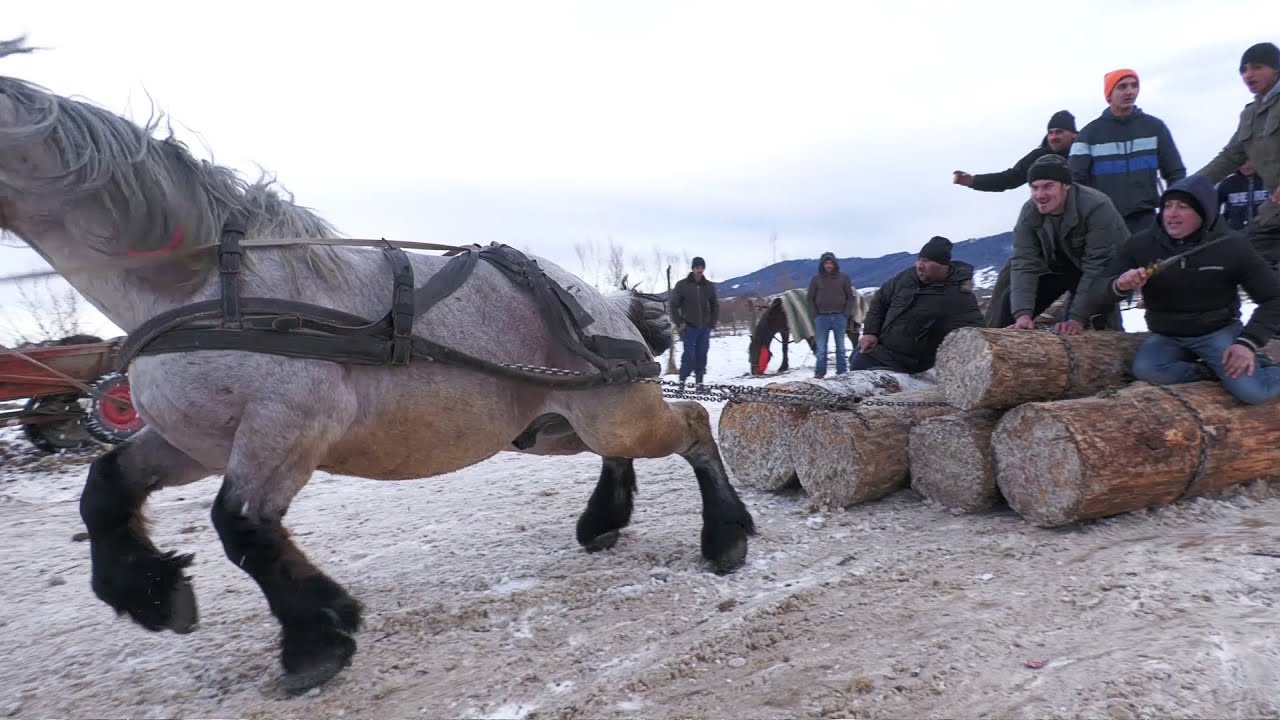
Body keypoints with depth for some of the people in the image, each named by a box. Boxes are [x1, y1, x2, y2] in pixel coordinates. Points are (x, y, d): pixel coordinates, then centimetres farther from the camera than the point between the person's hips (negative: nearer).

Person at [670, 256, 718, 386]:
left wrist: (712, 323, 9)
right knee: (689, 354, -11)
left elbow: (715, 306, 18)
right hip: (689, 327, -3)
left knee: (702, 354, 4)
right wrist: (679, 323, -6)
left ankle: (699, 381, 12)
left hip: (705, 328, 3)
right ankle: (682, 380, -2)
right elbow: (674, 305, 1)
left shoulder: (709, 286, 9)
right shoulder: (682, 285, -1)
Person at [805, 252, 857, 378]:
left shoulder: (843, 278, 4)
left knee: (840, 347, 6)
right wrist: (816, 314, 0)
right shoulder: (816, 279, 4)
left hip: (839, 317, 0)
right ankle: (820, 371, 4)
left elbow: (851, 297, 6)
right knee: (821, 347, 1)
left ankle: (842, 371, 10)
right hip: (822, 317, 0)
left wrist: (846, 314, -3)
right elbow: (810, 298, 8)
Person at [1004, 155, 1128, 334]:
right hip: (1058, 265, 4)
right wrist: (1023, 314, -40)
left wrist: (1077, 318, -40)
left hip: (1107, 271, -4)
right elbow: (1024, 264, -27)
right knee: (1012, 304, -6)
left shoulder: (1096, 207, -34)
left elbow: (1097, 267, -34)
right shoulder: (1029, 212, -21)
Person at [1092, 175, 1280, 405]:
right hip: (1167, 337, 1)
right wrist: (1119, 286, -34)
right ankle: (1218, 371, -9)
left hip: (1219, 331, -1)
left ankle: (1261, 369, 12)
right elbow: (1099, 294, -9)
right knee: (1145, 369, -31)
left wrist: (1248, 342, -20)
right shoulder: (1140, 244, -9)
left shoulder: (1232, 246, -10)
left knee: (1252, 391, -23)